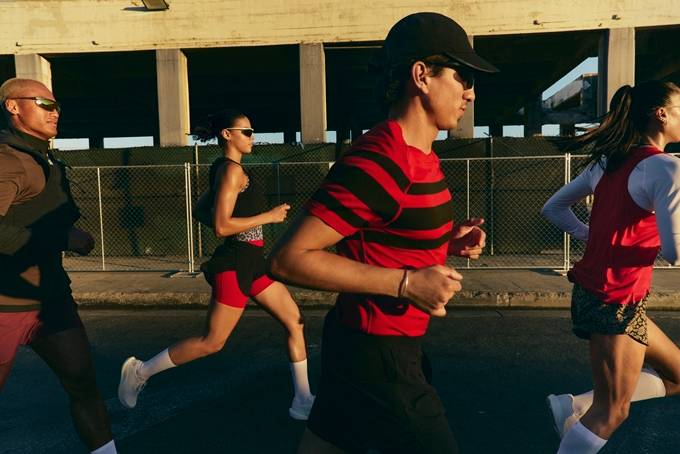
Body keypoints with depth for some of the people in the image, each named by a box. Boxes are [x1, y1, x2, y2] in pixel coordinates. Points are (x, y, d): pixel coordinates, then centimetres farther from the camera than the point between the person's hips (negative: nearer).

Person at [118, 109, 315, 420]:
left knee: (295, 322, 7)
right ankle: (141, 371, 20)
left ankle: (303, 402, 14)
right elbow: (222, 226, -22)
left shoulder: (224, 169, 16)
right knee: (212, 342, 1)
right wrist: (268, 217, -15)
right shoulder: (232, 170, -14)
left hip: (252, 262, 10)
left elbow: (202, 211, 22)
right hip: (236, 263, -10)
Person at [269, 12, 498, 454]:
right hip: (377, 355, -9)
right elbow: (289, 258, -25)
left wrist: (447, 241, 3)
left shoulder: (419, 154, 8)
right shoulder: (379, 162, -24)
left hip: (365, 346, 9)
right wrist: (406, 283, -25)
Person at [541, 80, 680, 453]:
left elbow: (553, 208, 12)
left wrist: (596, 238, 9)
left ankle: (574, 405, 16)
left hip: (594, 293, 9)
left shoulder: (607, 162, 9)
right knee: (611, 413, 4)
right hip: (616, 301, -9)